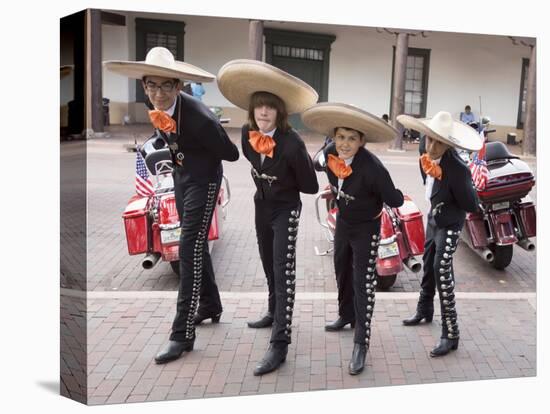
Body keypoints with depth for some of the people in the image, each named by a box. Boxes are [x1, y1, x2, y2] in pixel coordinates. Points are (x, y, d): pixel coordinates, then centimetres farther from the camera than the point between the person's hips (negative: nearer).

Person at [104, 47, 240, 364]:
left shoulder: (199, 116, -30)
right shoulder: (156, 107, -8)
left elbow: (232, 154, -21)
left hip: (202, 181, -8)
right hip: (181, 177, 8)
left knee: (189, 250, -10)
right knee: (196, 245, 18)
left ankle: (183, 334, -4)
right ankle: (210, 306, 36)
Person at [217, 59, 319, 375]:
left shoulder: (292, 142, -27)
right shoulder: (248, 132, -9)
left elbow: (310, 186, -18)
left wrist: (282, 184, -6)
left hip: (285, 210, -6)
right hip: (261, 205, 7)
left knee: (283, 272, -10)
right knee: (269, 265, 21)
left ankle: (280, 345, -10)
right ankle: (275, 313, 42)